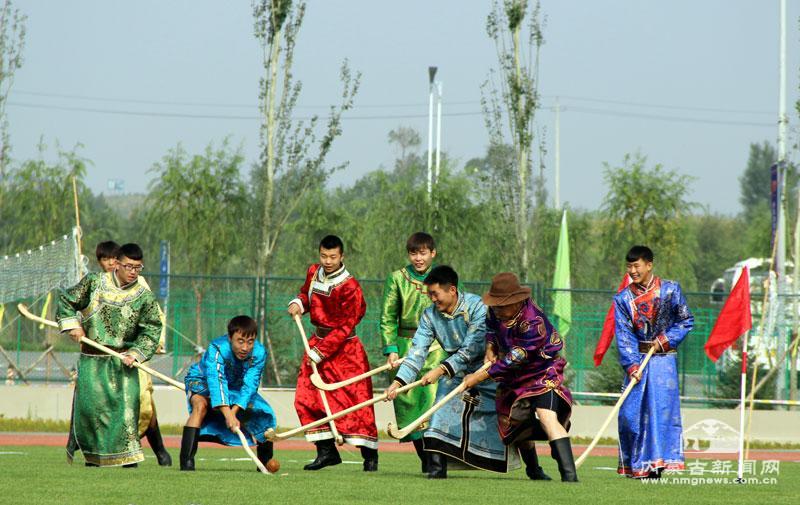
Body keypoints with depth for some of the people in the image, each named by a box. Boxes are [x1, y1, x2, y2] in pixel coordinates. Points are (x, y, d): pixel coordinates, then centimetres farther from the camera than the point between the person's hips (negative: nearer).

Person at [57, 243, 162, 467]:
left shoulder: (144, 297, 1)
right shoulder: (94, 282, 2)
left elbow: (151, 331, 1)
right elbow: (67, 300, 13)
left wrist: (136, 354, -12)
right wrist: (72, 324, 0)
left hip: (123, 359, 0)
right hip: (91, 360, 0)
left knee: (126, 404, -11)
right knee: (89, 403, -6)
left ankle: (128, 455, -6)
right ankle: (92, 455, 7)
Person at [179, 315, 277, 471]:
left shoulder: (259, 353, -25)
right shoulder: (216, 349, -37)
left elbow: (249, 385, -30)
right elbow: (216, 380, -48)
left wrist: (235, 411, -46)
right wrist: (228, 415, -60)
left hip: (235, 388, 4)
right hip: (202, 381, -4)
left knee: (261, 412, -9)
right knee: (201, 405, -34)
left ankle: (265, 463, 13)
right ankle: (186, 461, -36)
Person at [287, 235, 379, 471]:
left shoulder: (349, 287, -17)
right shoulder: (313, 272, 4)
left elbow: (345, 327, -18)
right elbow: (306, 292, 25)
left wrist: (321, 352, -19)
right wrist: (298, 303, 2)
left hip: (344, 347, -7)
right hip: (318, 341, 7)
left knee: (355, 399, -10)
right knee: (306, 397, 2)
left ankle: (369, 454, -3)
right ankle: (326, 451, 10)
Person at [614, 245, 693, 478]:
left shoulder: (670, 290, 0)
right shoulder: (623, 299, 3)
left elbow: (686, 321, 6)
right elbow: (624, 335, -4)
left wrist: (665, 340, -8)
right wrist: (632, 366, -15)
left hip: (663, 357, -2)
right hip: (637, 359, 2)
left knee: (661, 406, -12)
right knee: (631, 411, -3)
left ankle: (658, 463, -12)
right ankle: (637, 465, 6)